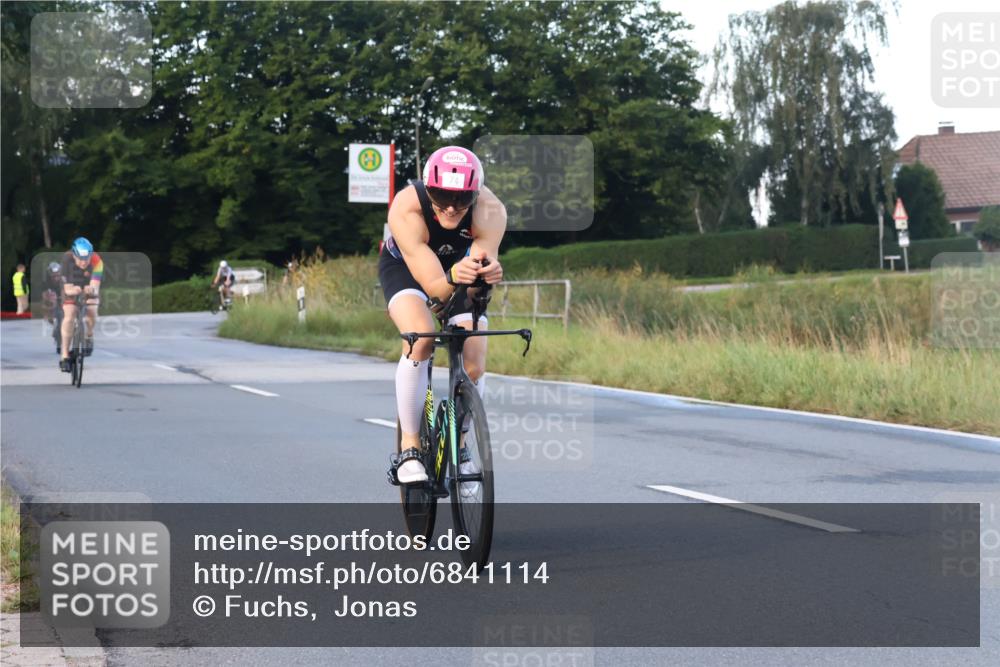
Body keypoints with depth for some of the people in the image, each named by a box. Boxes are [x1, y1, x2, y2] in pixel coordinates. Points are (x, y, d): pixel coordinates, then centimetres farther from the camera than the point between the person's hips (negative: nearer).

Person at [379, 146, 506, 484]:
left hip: (460, 263, 2)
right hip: (405, 266, -2)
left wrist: (488, 272, -66)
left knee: (474, 367, -12)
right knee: (421, 339, -31)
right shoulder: (406, 209, -39)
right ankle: (409, 445, -17)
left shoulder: (491, 212, -34)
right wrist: (453, 278, -64)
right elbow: (434, 286, -42)